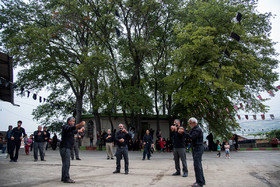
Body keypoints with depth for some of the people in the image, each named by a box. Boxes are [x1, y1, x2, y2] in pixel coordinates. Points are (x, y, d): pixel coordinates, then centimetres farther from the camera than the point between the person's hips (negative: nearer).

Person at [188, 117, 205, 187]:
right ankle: (202, 180, 22)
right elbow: (190, 136, 9)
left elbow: (192, 137, -26)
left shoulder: (197, 129, -13)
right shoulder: (194, 129, 19)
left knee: (197, 164, -12)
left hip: (198, 148, -10)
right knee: (198, 164, 14)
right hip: (195, 148, 10)